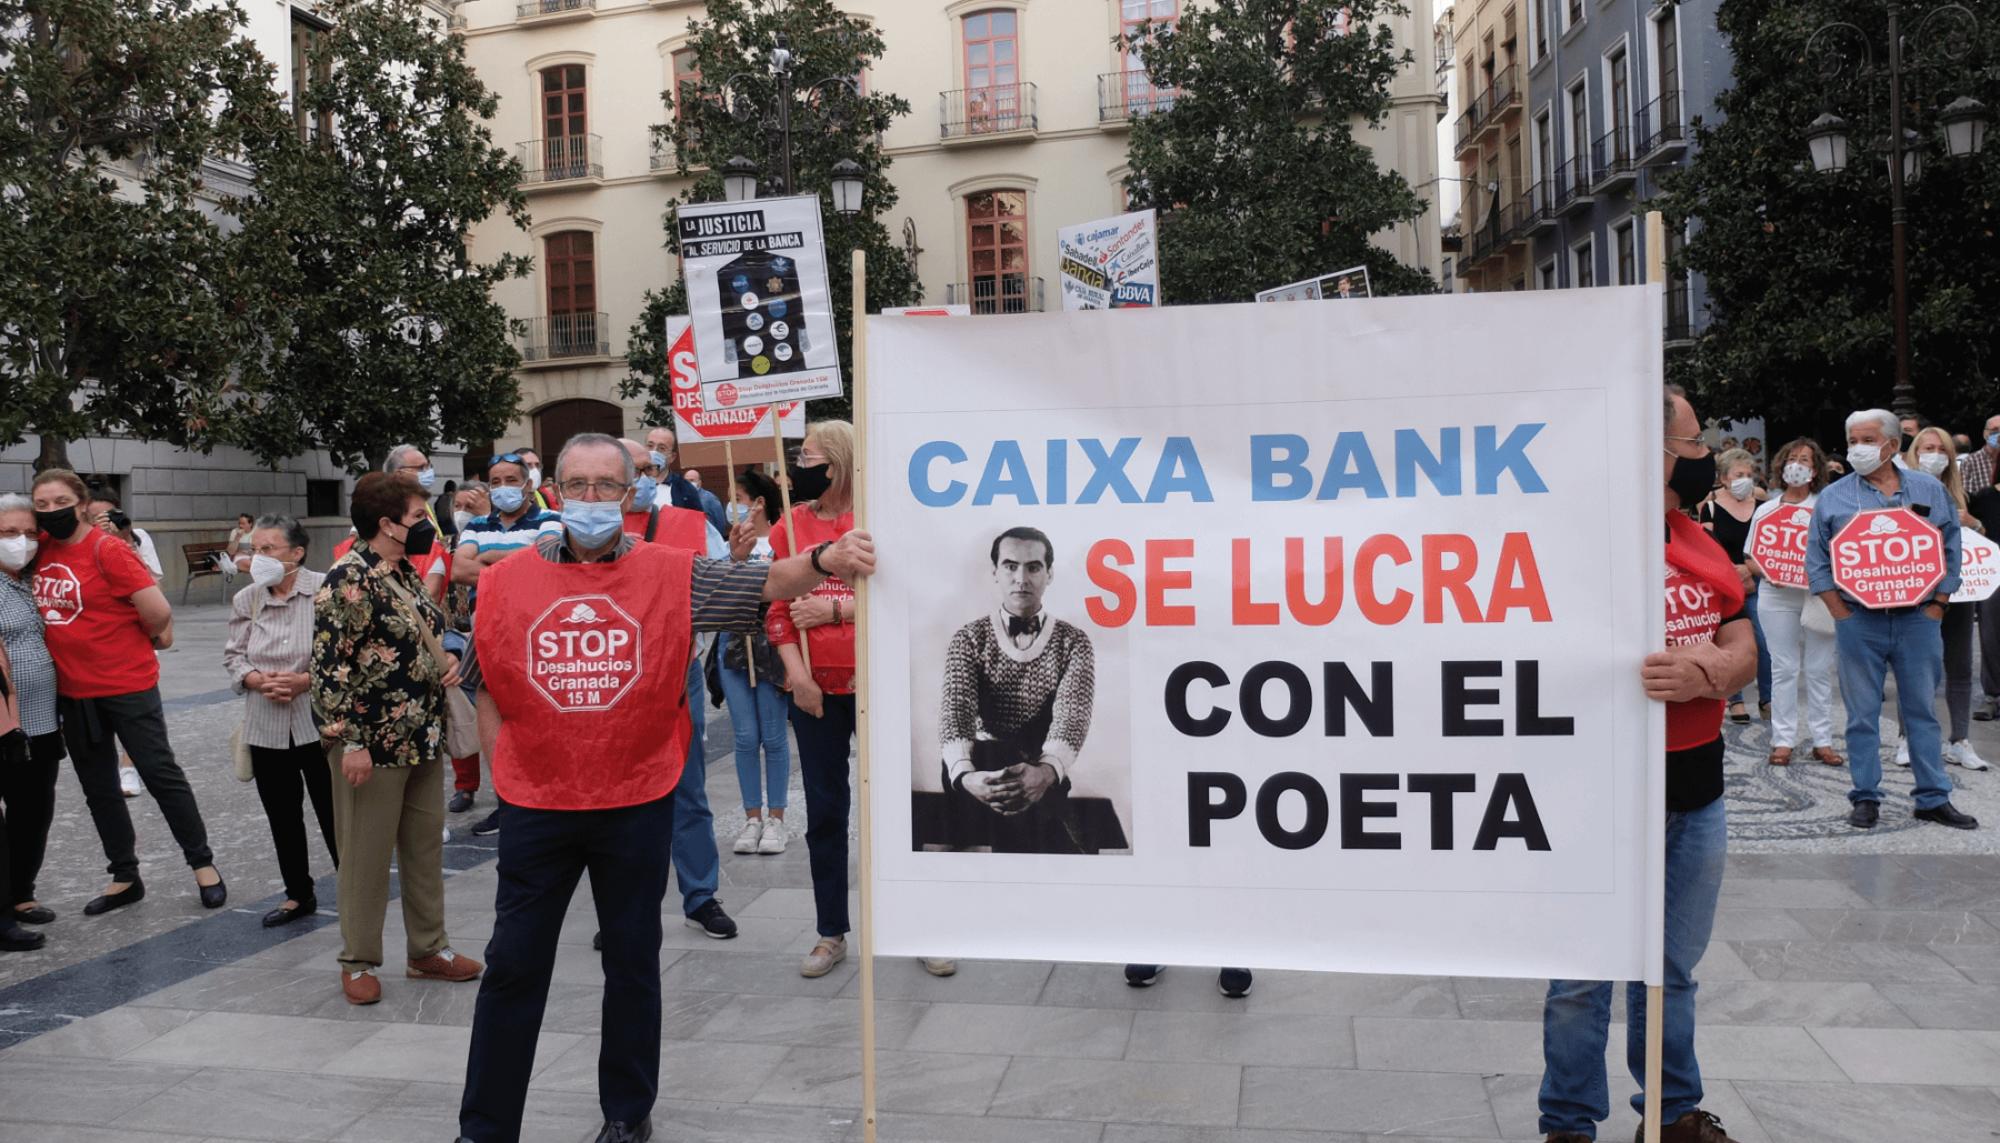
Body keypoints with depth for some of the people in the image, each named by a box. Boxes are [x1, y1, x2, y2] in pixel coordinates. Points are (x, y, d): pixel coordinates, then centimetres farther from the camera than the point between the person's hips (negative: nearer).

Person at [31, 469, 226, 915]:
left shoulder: (108, 550, -15)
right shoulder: (40, 551, 4)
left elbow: (158, 610, -19)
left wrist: (147, 639, 0)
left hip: (128, 686, -7)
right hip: (73, 692, 7)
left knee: (160, 775, 2)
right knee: (98, 789, 14)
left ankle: (203, 865, 14)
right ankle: (125, 878, 27)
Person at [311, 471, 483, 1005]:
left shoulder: (407, 574, 11)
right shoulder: (347, 580, -15)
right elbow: (329, 666, -18)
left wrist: (447, 659, 3)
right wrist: (350, 740, -20)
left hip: (423, 739, 8)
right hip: (374, 743, -8)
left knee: (426, 848, 15)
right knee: (366, 856, 4)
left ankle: (429, 948, 27)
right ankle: (358, 961, 19)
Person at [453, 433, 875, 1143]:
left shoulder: (673, 573, -4)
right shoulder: (506, 582, 0)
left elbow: (765, 582, -13)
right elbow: (487, 688, 9)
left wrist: (823, 560, -32)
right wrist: (508, 764, 2)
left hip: (637, 805, -1)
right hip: (535, 807, 1)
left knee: (633, 963, 12)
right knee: (514, 965, 10)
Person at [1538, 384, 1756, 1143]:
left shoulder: (1703, 547, 8)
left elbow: (1743, 653, 6)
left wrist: (1701, 674, -18)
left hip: (1696, 796, 7)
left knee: (1673, 969, 20)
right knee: (1585, 975, 6)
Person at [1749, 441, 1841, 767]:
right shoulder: (1766, 510, 9)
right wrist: (1769, 573, -12)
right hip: (1778, 597, 1)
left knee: (1820, 669, 3)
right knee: (1783, 669, 3)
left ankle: (1822, 740, 9)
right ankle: (1783, 740, 7)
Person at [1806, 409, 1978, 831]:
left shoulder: (1930, 491, 7)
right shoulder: (1833, 497, 2)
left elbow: (1951, 550, 9)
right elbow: (1817, 561, 3)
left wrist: (1937, 605, 1)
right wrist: (1842, 614, -4)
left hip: (1918, 619, 1)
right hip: (1859, 621, -1)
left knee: (1922, 711, 8)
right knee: (1862, 713, 4)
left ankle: (1934, 799, 15)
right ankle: (1866, 798, 12)